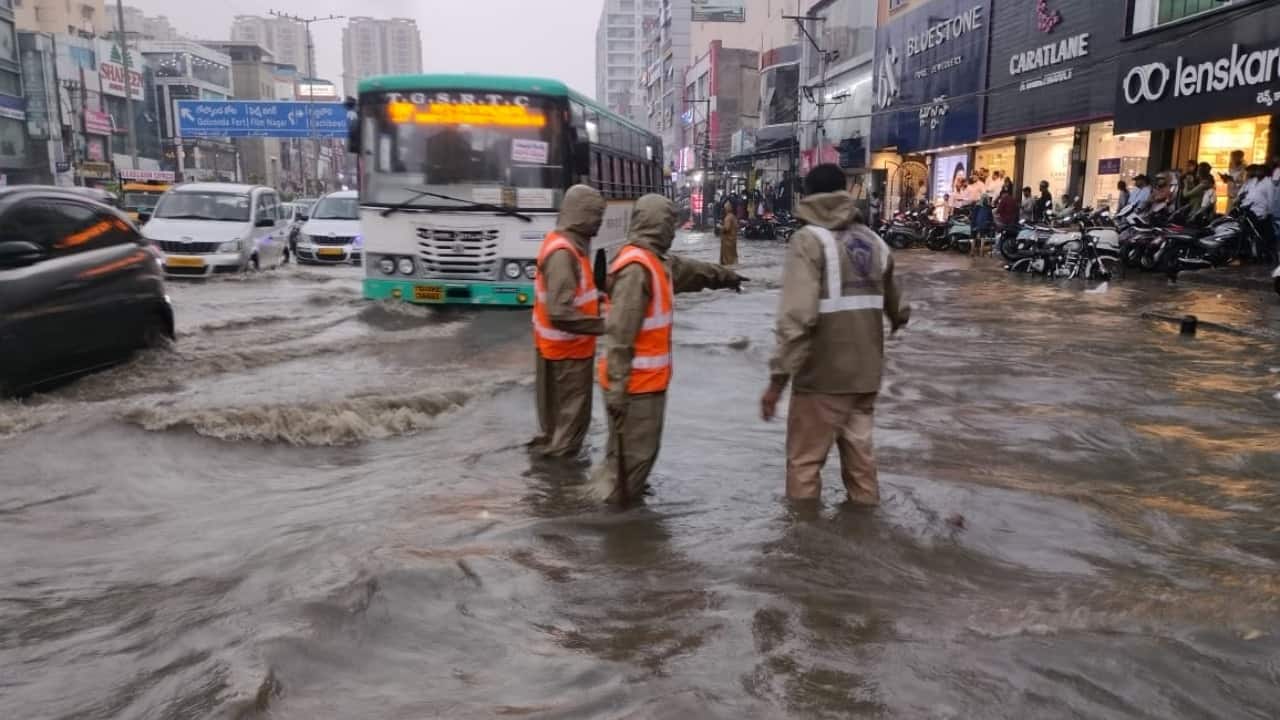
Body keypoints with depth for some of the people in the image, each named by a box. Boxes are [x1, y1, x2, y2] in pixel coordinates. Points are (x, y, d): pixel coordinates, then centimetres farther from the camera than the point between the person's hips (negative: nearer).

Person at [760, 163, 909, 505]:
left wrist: (778, 376, -20)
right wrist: (900, 317, 47)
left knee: (805, 459, 6)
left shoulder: (809, 240, -10)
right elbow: (895, 305, 24)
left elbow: (797, 316, -22)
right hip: (865, 371, 6)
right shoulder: (873, 241, 9)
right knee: (859, 451, 19)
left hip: (823, 374, -6)